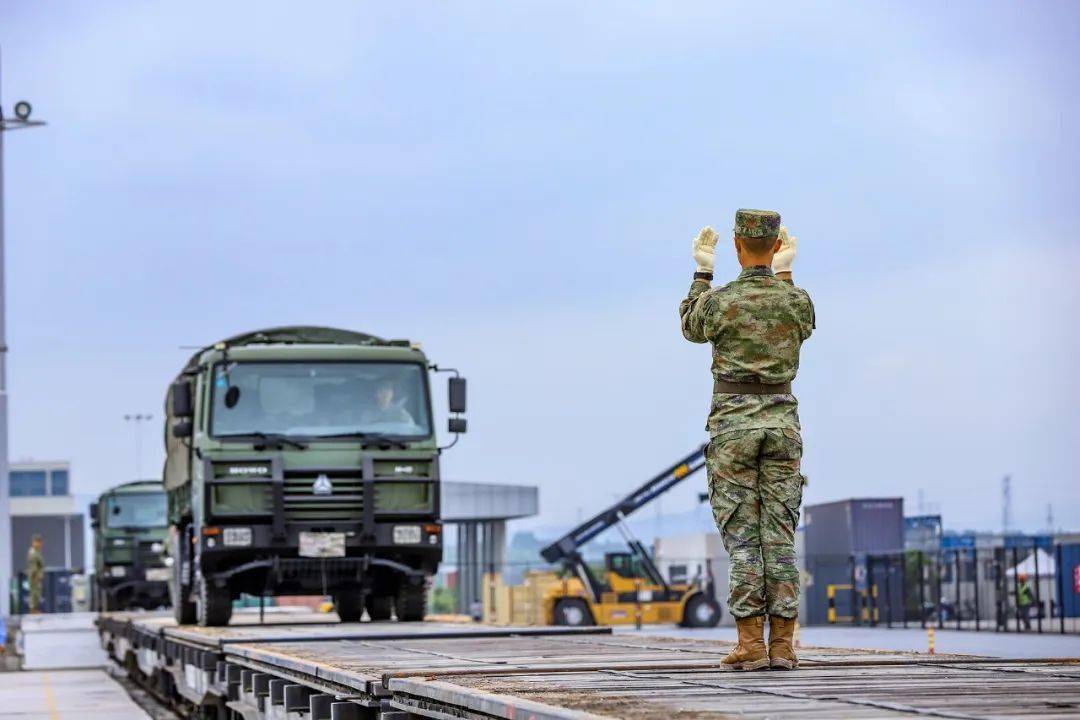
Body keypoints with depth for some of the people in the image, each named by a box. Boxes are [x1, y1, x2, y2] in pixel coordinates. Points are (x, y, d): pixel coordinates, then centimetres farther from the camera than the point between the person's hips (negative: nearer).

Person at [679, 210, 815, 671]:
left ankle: (750, 645, -7)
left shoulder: (719, 300, -9)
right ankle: (782, 646, -1)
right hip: (781, 421, 3)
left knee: (741, 535, -2)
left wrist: (702, 272, 18)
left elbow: (692, 329, 15)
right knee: (779, 534, 3)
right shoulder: (798, 300, 0)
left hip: (732, 422, -3)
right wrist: (784, 274, 27)